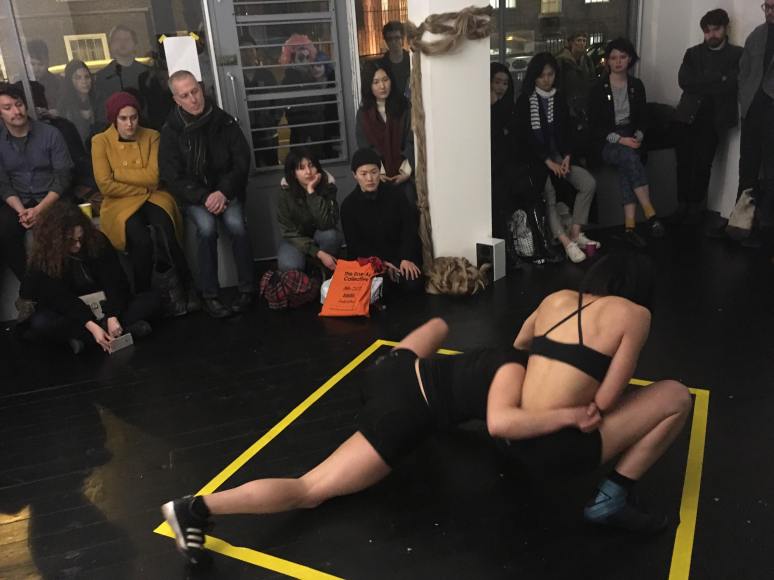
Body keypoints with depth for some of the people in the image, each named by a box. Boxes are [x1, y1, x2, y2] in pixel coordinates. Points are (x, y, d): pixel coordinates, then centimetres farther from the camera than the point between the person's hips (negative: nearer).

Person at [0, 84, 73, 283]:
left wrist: (40, 210, -19)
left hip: (51, 199, -2)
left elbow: (63, 176, -8)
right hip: (18, 202, 2)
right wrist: (21, 211, -18)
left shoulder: (50, 134, -5)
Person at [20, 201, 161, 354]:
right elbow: (61, 299, -22)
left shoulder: (97, 241, -11)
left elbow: (115, 281, -16)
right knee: (39, 323, -34)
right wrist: (91, 326, -36)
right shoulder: (42, 259, -16)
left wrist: (113, 316, -31)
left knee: (152, 298, -19)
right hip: (71, 315, -2)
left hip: (105, 306, 2)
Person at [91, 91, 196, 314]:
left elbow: (153, 176, -7)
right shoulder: (101, 141, -1)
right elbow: (106, 186, -8)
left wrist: (118, 172, -8)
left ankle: (188, 287, -15)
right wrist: (142, 188, -7)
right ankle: (143, 296, -11)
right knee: (141, 240, -32)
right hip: (121, 203, -1)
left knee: (166, 232, -32)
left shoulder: (151, 136, 4)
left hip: (153, 198, 1)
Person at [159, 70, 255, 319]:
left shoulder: (224, 120, -2)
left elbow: (242, 160, -2)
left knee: (236, 224, -28)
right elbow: (172, 176, -6)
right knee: (207, 227, -29)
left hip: (226, 190, 1)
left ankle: (247, 289, -17)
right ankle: (209, 295, -20)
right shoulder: (171, 130, -4)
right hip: (193, 195, -1)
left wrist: (224, 192, -15)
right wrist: (204, 197, -19)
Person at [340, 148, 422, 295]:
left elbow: (409, 227, -2)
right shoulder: (348, 205, -3)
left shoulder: (395, 195, -1)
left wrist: (407, 258, -17)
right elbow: (354, 243, -5)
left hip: (400, 255, 1)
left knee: (412, 284, -23)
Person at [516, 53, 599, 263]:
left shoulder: (559, 98, 14)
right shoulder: (525, 100, -1)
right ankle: (566, 241, -30)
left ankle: (575, 232, -12)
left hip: (559, 155, 5)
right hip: (535, 158, -5)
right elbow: (525, 137, -9)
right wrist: (548, 161, -15)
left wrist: (566, 157, -5)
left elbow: (568, 130, 13)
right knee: (548, 195, -30)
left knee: (589, 183, -17)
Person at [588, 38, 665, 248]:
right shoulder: (599, 88, -1)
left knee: (626, 165, -31)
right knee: (631, 157, -35)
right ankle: (651, 215, -35)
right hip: (606, 142, -3)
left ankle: (629, 226, -36)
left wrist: (637, 137, -6)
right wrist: (619, 139, -15)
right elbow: (594, 124, -5)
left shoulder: (636, 85, 11)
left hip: (630, 139, 3)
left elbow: (643, 117, 15)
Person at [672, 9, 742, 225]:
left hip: (715, 117, -2)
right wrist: (718, 80, -7)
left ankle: (695, 205, 6)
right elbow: (684, 81, 0)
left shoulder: (738, 54, 9)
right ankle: (682, 204, 6)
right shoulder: (693, 53, 16)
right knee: (684, 160, -5)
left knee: (703, 163, -6)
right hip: (689, 114, 2)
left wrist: (701, 84, -5)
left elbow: (733, 84, -6)